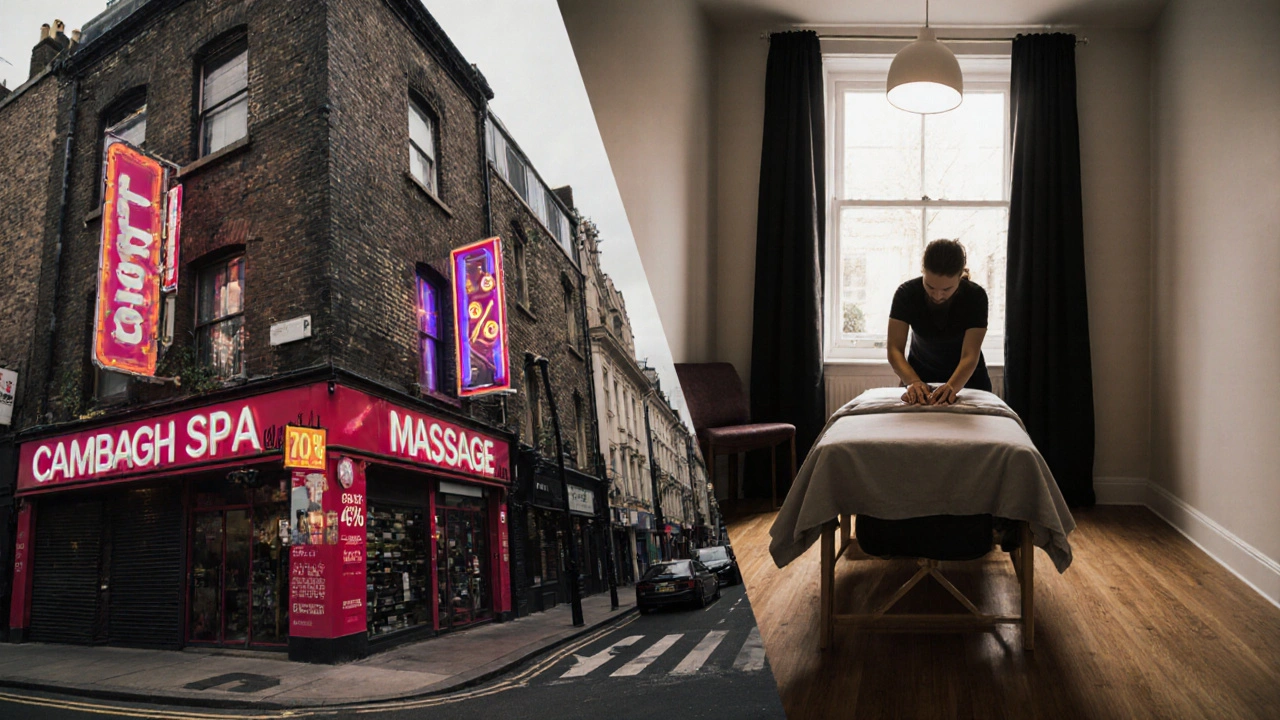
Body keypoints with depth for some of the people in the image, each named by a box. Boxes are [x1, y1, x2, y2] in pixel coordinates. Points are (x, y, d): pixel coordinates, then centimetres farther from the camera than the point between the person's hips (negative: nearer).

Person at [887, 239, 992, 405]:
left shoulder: (975, 296, -26)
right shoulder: (906, 293, -25)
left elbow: (970, 355, -31)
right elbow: (895, 349, -28)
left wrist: (951, 387, -50)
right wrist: (913, 382, -46)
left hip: (967, 376, 0)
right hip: (921, 374, 0)